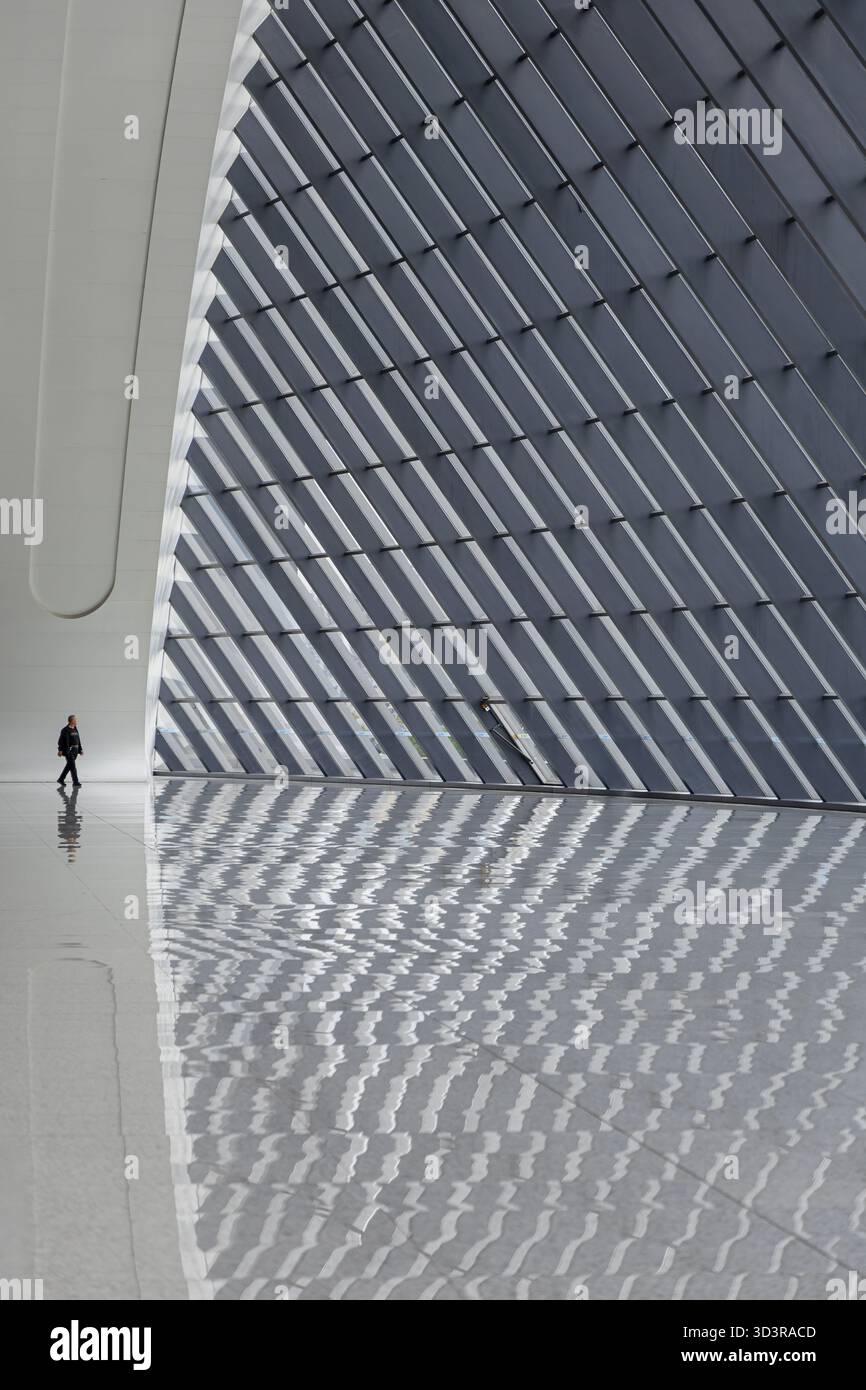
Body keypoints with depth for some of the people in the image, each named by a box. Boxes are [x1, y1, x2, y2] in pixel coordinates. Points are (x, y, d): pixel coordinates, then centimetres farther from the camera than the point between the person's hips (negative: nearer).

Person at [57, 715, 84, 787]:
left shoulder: (75, 729, 13)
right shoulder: (65, 730, -12)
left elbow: (78, 740, 18)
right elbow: (61, 740, -14)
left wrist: (80, 749, 17)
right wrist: (60, 750, -18)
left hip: (75, 750, 9)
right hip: (68, 750, -9)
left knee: (69, 765, 14)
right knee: (72, 765, -8)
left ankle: (61, 779, 25)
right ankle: (75, 782, -6)